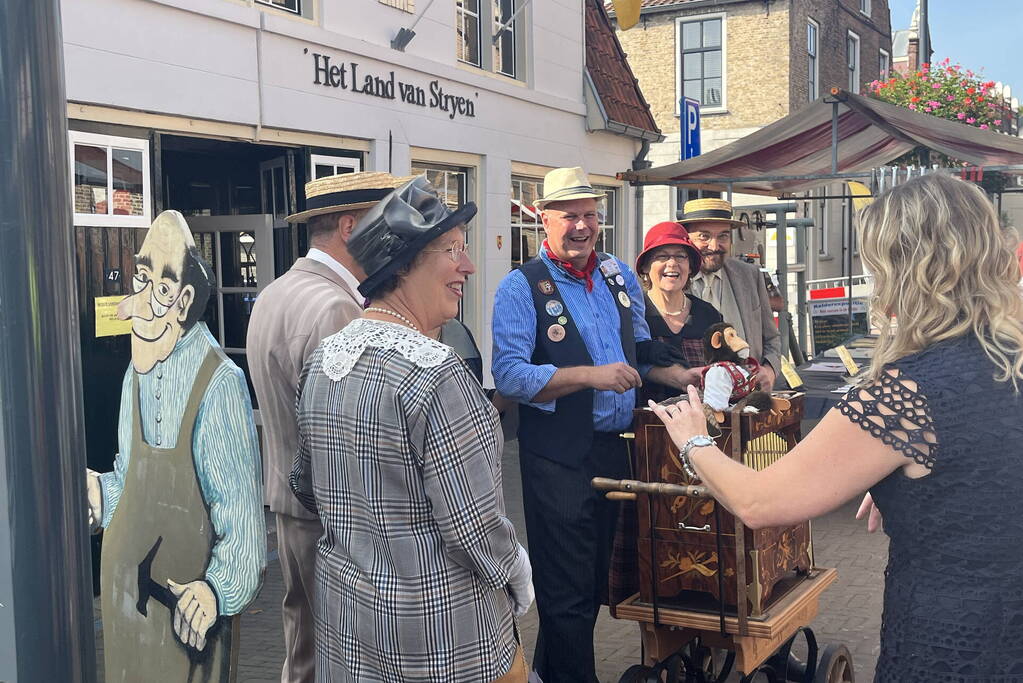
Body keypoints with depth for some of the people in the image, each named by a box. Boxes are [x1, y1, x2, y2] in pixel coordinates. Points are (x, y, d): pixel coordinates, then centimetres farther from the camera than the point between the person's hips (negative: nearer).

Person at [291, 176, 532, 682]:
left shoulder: (320, 360, 0)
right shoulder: (433, 371, -24)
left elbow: (306, 488, 10)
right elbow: (475, 525, -24)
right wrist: (518, 587, -6)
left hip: (341, 609, 7)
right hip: (440, 625, -7)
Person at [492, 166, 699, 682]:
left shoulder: (619, 276, 10)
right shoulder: (521, 288, -11)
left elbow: (639, 349, 22)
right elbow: (509, 375, -21)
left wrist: (682, 377, 7)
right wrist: (591, 375, -25)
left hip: (615, 448, 7)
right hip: (558, 459, -7)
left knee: (595, 580, 18)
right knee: (567, 592, 0)